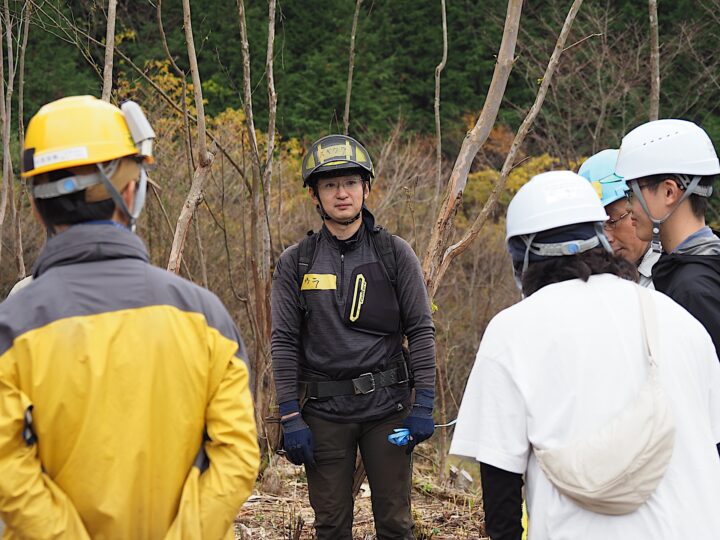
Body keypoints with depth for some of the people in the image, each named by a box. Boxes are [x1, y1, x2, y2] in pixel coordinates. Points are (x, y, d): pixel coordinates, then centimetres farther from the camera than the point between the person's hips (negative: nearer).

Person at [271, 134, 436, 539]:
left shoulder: (395, 254, 2)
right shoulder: (296, 263, 3)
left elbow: (421, 331, 0)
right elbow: (284, 343, 1)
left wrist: (424, 405, -6)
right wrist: (291, 418, -5)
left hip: (387, 405, 0)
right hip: (324, 411, 1)